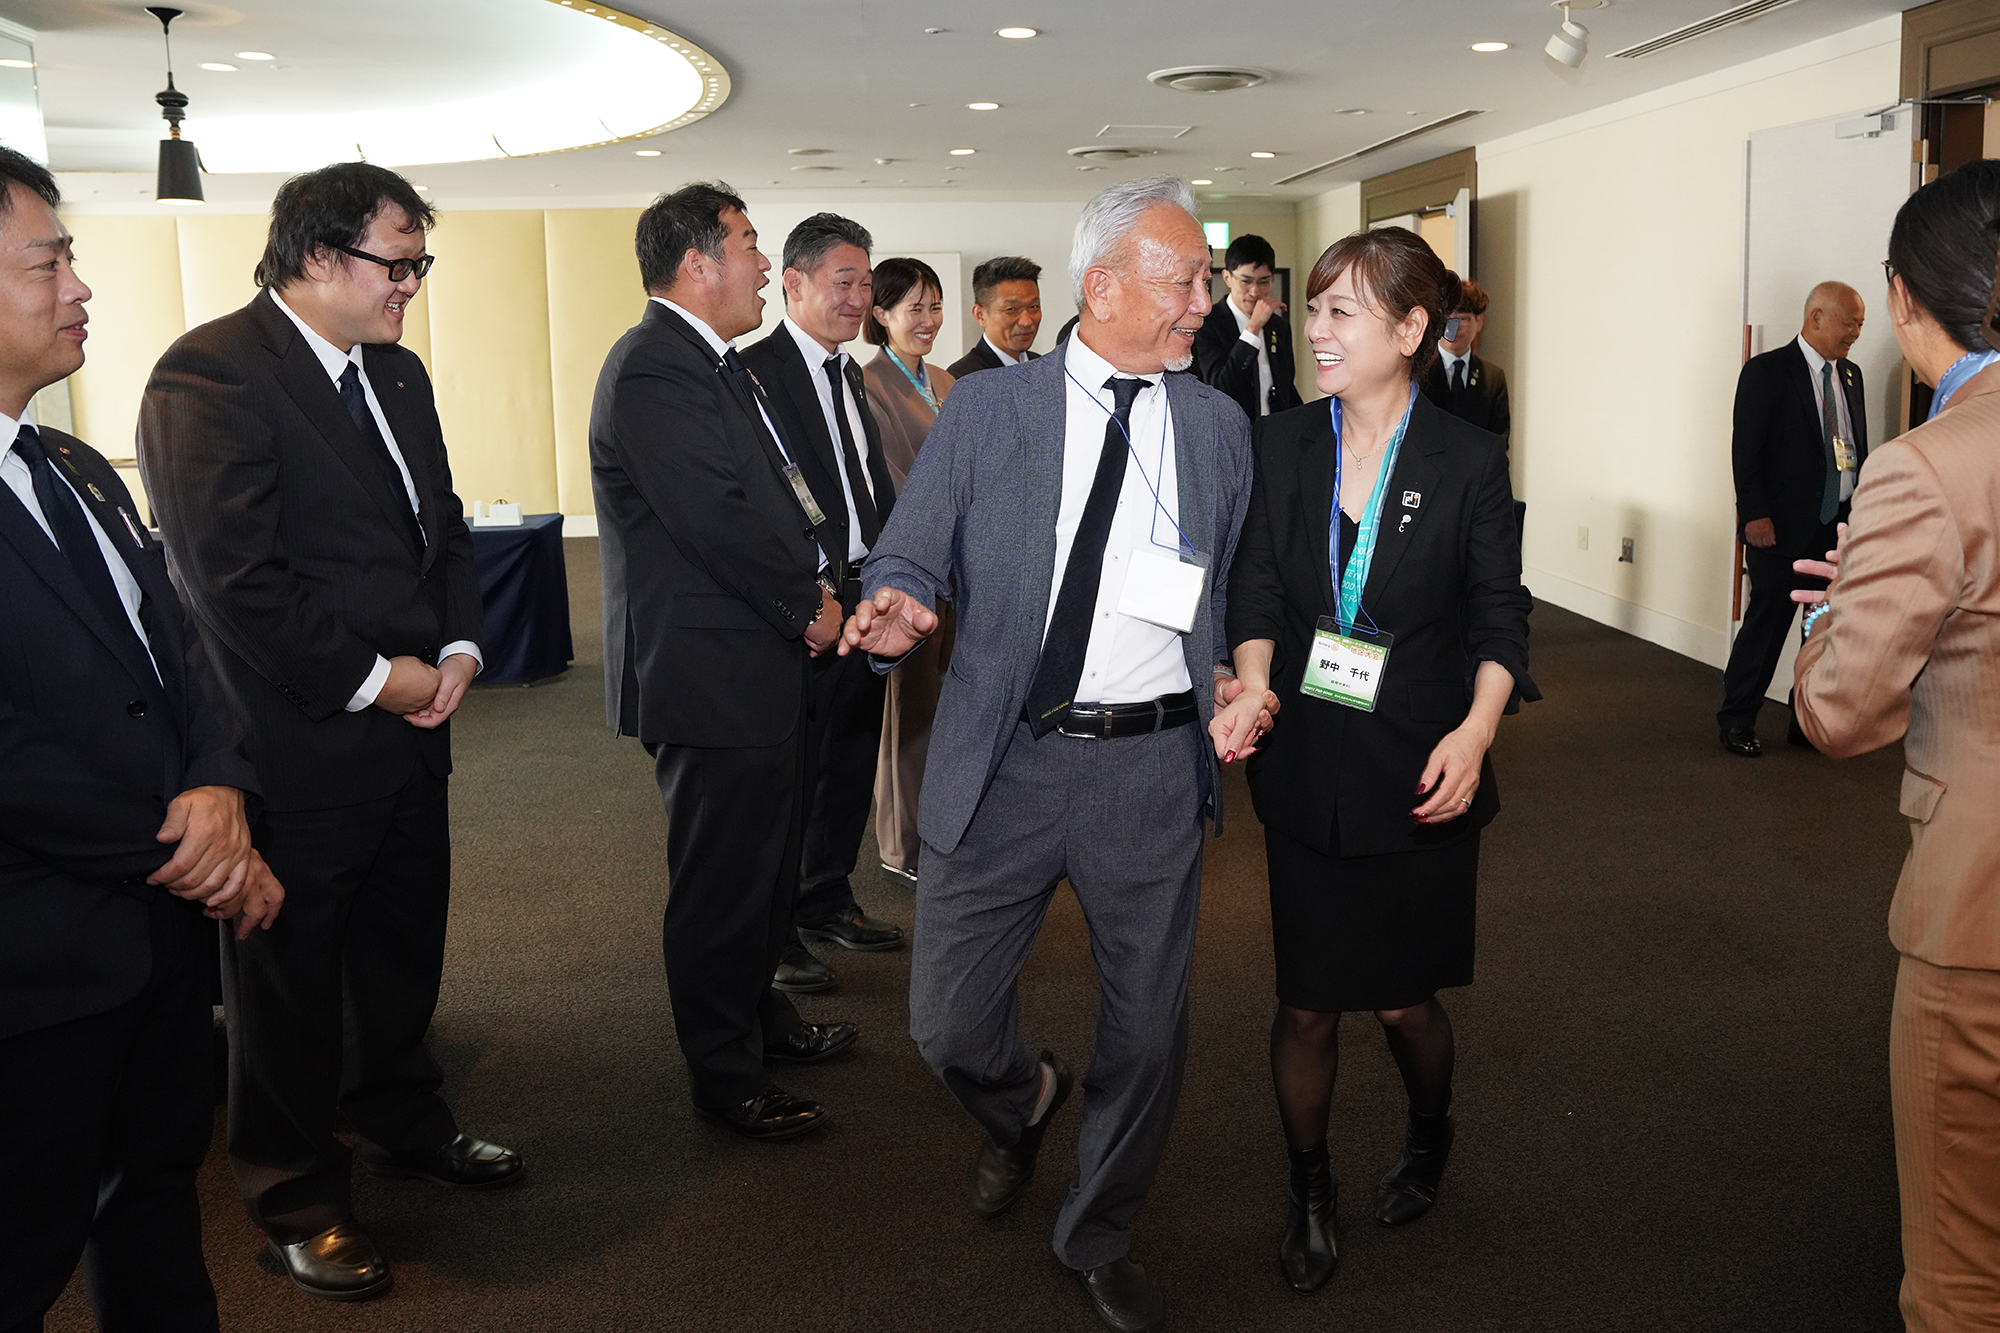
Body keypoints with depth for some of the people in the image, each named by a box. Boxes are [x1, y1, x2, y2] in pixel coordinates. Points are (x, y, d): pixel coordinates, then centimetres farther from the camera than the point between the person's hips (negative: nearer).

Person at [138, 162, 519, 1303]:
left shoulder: (396, 371, 10)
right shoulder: (210, 374, -17)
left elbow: (444, 524, 16)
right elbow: (235, 579, -23)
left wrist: (458, 648, 0)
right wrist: (372, 681, -16)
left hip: (411, 722, 8)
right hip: (300, 741, -8)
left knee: (404, 947, 21)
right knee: (292, 975, 10)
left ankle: (404, 1122, 43)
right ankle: (298, 1196, 28)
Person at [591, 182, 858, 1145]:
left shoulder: (713, 363, 15)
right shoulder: (655, 369, -18)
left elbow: (780, 489, 16)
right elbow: (720, 523, -25)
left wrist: (821, 578, -1)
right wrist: (807, 607, -11)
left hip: (763, 666, 11)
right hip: (711, 674, -10)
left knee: (769, 859, 22)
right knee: (722, 880, 2)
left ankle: (758, 1016, 40)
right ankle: (724, 1074, 17)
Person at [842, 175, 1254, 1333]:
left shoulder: (1219, 425, 8)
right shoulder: (986, 410, 1)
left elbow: (1239, 592, 14)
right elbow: (911, 554, 1)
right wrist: (899, 606, -21)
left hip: (1153, 768, 2)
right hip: (1005, 760, -1)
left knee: (1150, 1024, 10)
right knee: (948, 1018, 4)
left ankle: (1101, 1235, 37)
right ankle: (1022, 1105, 43)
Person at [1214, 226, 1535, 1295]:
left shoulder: (1468, 463, -5)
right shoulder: (1282, 447, 3)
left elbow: (1499, 617, -1)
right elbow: (1256, 591, 3)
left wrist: (1475, 731, -16)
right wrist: (1253, 681, -16)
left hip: (1419, 775, -2)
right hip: (1307, 767, 2)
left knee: (1404, 999, 9)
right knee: (1306, 1002, 8)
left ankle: (1429, 1138, 43)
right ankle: (1309, 1193, 31)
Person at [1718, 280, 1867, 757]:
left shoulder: (1850, 375, 13)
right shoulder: (1767, 372, -6)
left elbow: (1859, 448, 17)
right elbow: (1746, 449, -10)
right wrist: (1755, 515, -16)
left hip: (1841, 525, 6)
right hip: (1783, 528, -6)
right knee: (1767, 623, 0)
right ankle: (1737, 722, 11)